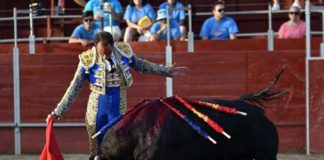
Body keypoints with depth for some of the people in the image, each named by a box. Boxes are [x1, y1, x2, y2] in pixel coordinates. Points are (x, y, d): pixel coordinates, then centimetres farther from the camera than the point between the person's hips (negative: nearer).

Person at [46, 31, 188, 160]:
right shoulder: (88, 60, -14)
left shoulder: (124, 52, -7)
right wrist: (57, 113, -8)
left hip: (118, 109, 1)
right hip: (96, 111, -1)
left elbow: (142, 66, 12)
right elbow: (74, 89, -6)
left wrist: (168, 71, 17)